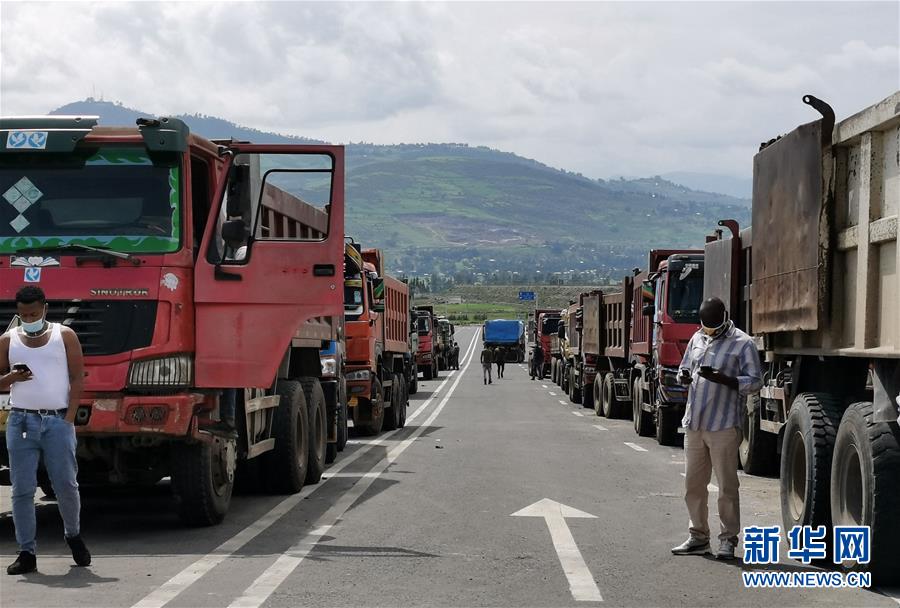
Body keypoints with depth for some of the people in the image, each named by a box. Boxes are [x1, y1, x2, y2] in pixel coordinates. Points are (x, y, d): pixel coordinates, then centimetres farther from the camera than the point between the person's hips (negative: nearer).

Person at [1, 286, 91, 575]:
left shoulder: (65, 336, 4)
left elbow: (77, 378, 2)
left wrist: (69, 418, -7)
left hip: (57, 421, -2)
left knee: (66, 485, -1)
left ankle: (73, 536, 24)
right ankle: (26, 552, 5)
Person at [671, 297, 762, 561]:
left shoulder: (742, 344, -4)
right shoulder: (698, 339, 14)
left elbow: (754, 381, -9)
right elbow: (685, 369, 23)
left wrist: (721, 378, -22)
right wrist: (685, 376, -2)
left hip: (723, 427, -6)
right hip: (694, 424, 6)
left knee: (727, 485, -1)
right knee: (693, 484, 11)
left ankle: (728, 539, 8)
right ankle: (698, 537, 21)